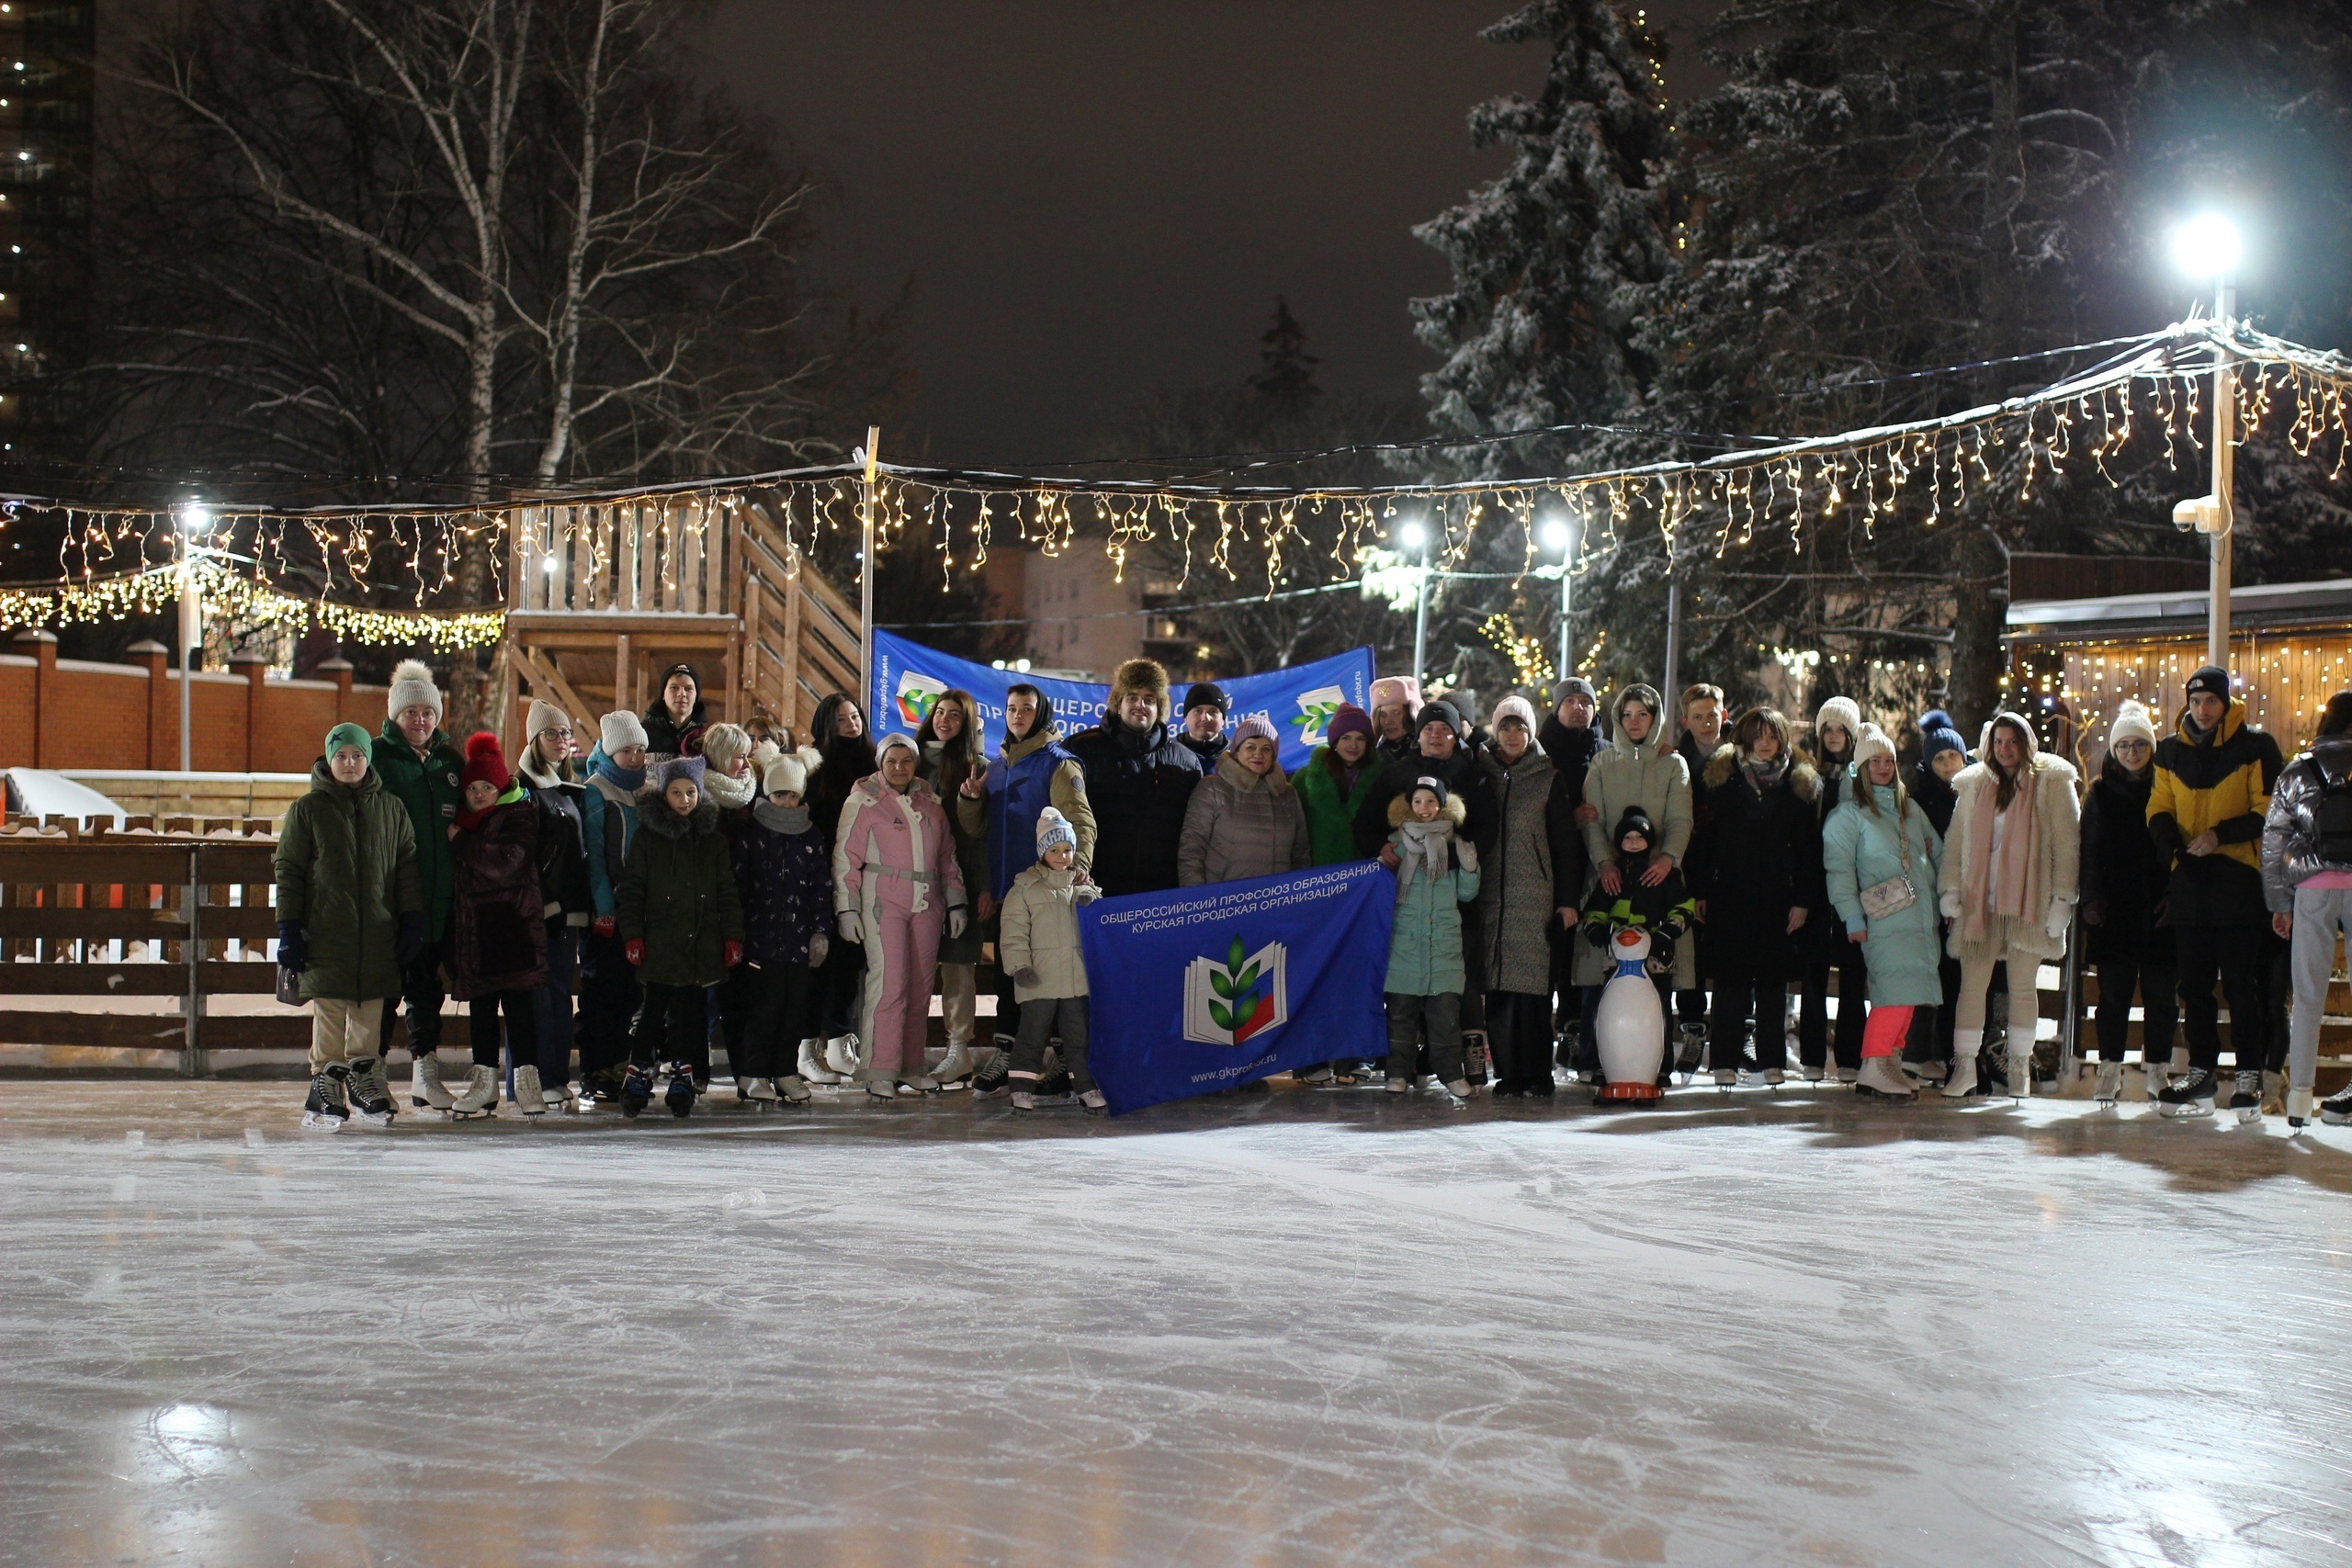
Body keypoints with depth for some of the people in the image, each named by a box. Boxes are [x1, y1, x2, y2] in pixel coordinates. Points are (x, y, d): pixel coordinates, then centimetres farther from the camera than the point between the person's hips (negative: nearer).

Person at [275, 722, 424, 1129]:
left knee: (370, 1014, 6)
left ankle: (364, 1085, 18)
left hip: (378, 935, 2)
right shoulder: (308, 809, 2)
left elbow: (407, 866, 12)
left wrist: (412, 920, 5)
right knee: (328, 1013, -2)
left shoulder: (390, 808, 9)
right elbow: (288, 870, 2)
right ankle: (325, 1090, 6)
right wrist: (289, 928, -3)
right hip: (325, 932, -2)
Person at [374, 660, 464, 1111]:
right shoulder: (376, 757, -1)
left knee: (429, 988, 10)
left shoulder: (450, 761, 14)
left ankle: (425, 1073, 15)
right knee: (386, 986, -4)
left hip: (439, 899, 5)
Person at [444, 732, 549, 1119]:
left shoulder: (519, 814, -3)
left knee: (517, 1000, -7)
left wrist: (460, 841, -11)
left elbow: (507, 861, -18)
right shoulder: (462, 818, 17)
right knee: (479, 1002, 8)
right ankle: (484, 1080, 12)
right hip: (471, 924, 6)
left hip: (512, 923, -6)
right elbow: (453, 872, 22)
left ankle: (526, 1077, -5)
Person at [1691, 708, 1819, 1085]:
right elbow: (1705, 837, 3)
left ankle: (1771, 1061, 10)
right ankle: (1724, 1061, 3)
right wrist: (1700, 891, -3)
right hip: (1730, 895, -1)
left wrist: (1804, 898, -1)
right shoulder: (1723, 777, 5)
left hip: (1777, 897, 1)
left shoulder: (1798, 784, 8)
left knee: (1773, 979, 4)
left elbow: (1809, 847, 6)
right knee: (1731, 978, -1)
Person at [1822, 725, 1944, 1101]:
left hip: (1922, 918, 7)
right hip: (1885, 919, -7)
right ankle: (1873, 1067, -17)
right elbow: (1839, 867, -4)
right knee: (1896, 988, -18)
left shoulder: (1910, 809, 21)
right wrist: (1852, 916, -12)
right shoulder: (1849, 813, 2)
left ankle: (1891, 1063, 12)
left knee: (1908, 992, 5)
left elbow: (1937, 852, 26)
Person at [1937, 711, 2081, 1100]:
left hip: (2028, 902, -2)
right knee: (1971, 983, -3)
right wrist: (1950, 888, 3)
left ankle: (2020, 1067, 12)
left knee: (2022, 986, 3)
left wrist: (2062, 899, -8)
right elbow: (1955, 841, 14)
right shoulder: (1974, 785, 13)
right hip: (1979, 901, 2)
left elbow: (2067, 844, -1)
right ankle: (1964, 1065, 0)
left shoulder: (2052, 783, 3)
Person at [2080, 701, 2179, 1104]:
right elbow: (2089, 851, 7)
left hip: (2159, 910, -1)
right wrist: (2091, 900, -4)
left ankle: (2158, 1072, 8)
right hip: (2114, 910, 1)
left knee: (2161, 993, 1)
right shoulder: (2100, 793, 10)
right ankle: (2110, 1071, 6)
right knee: (2113, 992, 2)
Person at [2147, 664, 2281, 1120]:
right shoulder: (2171, 750, 11)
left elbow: (2269, 810, -5)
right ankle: (2202, 1073, 15)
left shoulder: (2255, 746, -2)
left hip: (2238, 879, -5)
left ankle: (2249, 1075, 2)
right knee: (2194, 984, 8)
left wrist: (2221, 835, -17)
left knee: (2240, 983, -5)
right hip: (2189, 879, 5)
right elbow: (2159, 809, 14)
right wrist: (2173, 845, -6)